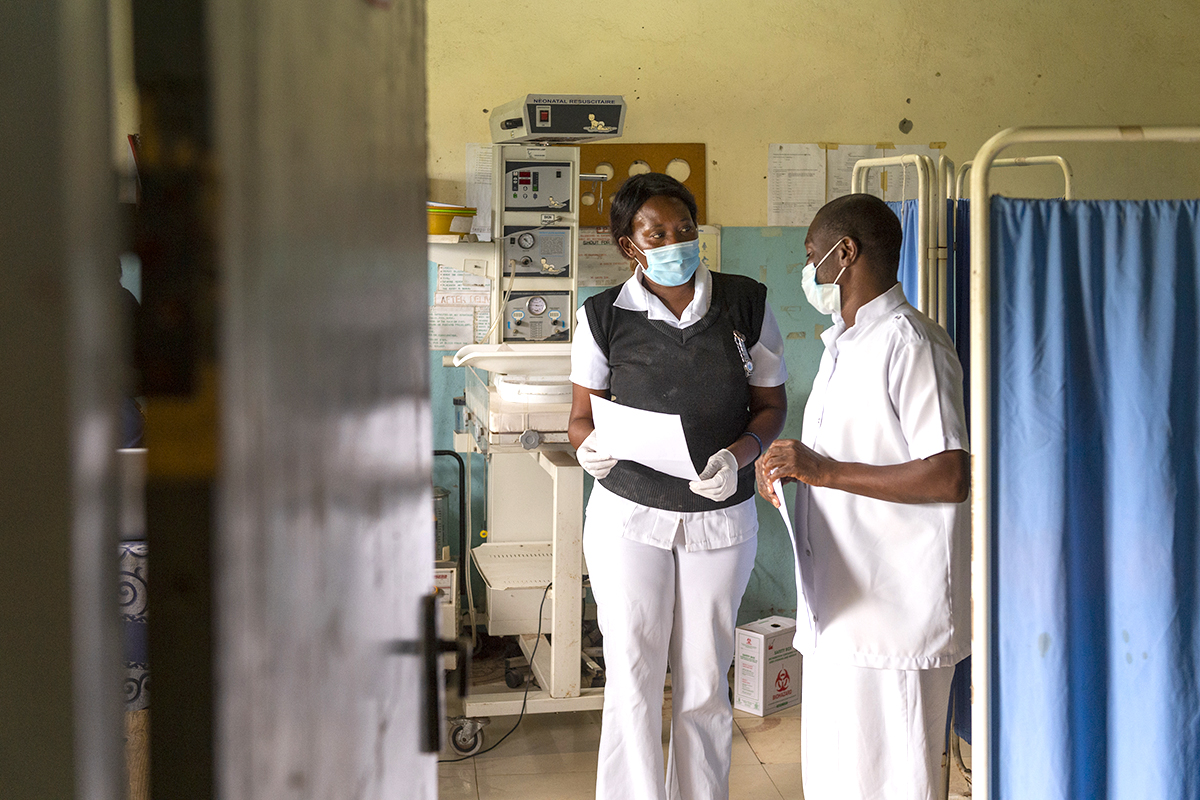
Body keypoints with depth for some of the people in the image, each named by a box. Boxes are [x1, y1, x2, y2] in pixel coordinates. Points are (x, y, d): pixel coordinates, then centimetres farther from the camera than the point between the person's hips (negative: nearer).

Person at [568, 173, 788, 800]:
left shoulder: (747, 305, -3)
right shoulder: (603, 317, -5)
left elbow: (770, 405, 3)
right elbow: (583, 414, 3)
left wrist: (738, 454, -17)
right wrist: (589, 447, -21)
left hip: (721, 515, 1)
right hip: (629, 514, -1)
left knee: (705, 681, 10)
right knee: (632, 678, 1)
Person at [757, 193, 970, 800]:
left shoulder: (911, 345, -15)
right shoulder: (841, 345, 18)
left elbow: (948, 477, -23)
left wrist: (824, 471, -21)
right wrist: (791, 471, 7)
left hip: (894, 612, -10)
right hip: (837, 604, 10)